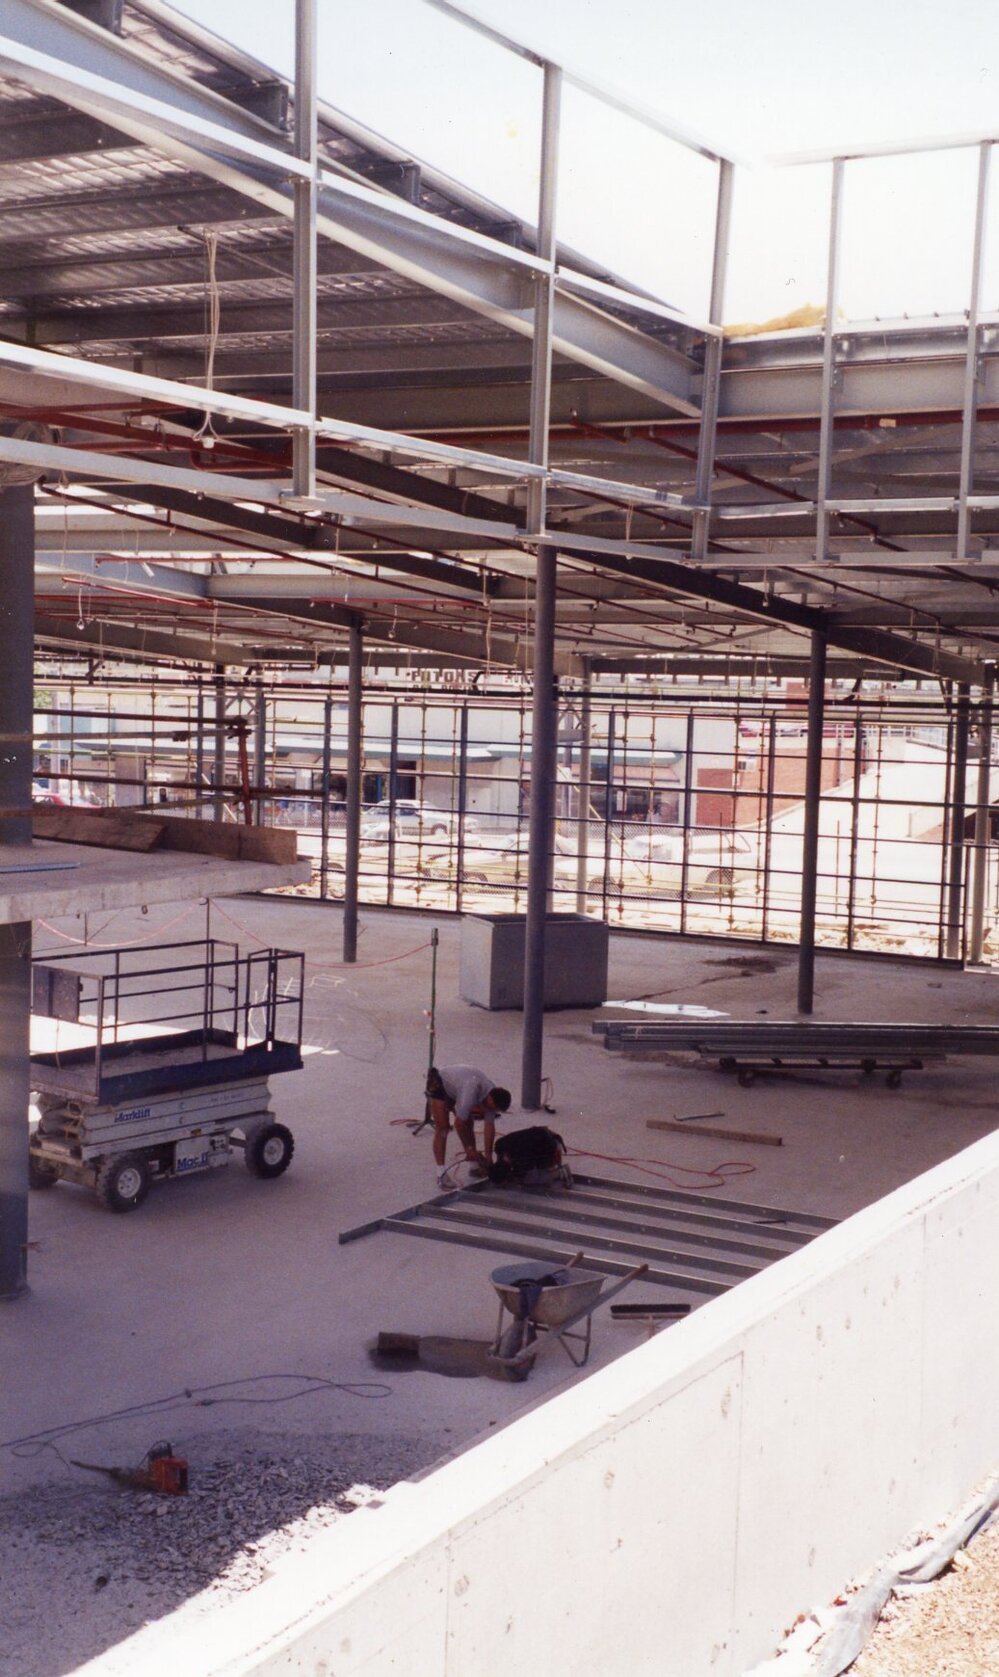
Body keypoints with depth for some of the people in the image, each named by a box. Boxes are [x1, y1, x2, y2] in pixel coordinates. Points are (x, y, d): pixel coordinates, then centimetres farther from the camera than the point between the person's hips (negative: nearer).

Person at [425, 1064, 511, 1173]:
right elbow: (459, 1123, -32)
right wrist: (468, 1148, -20)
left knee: (469, 1125, 3)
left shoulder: (493, 1096, -19)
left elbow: (489, 1127, -14)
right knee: (442, 1128, -13)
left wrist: (488, 1157, -14)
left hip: (456, 1086, 7)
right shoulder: (471, 1093, -41)